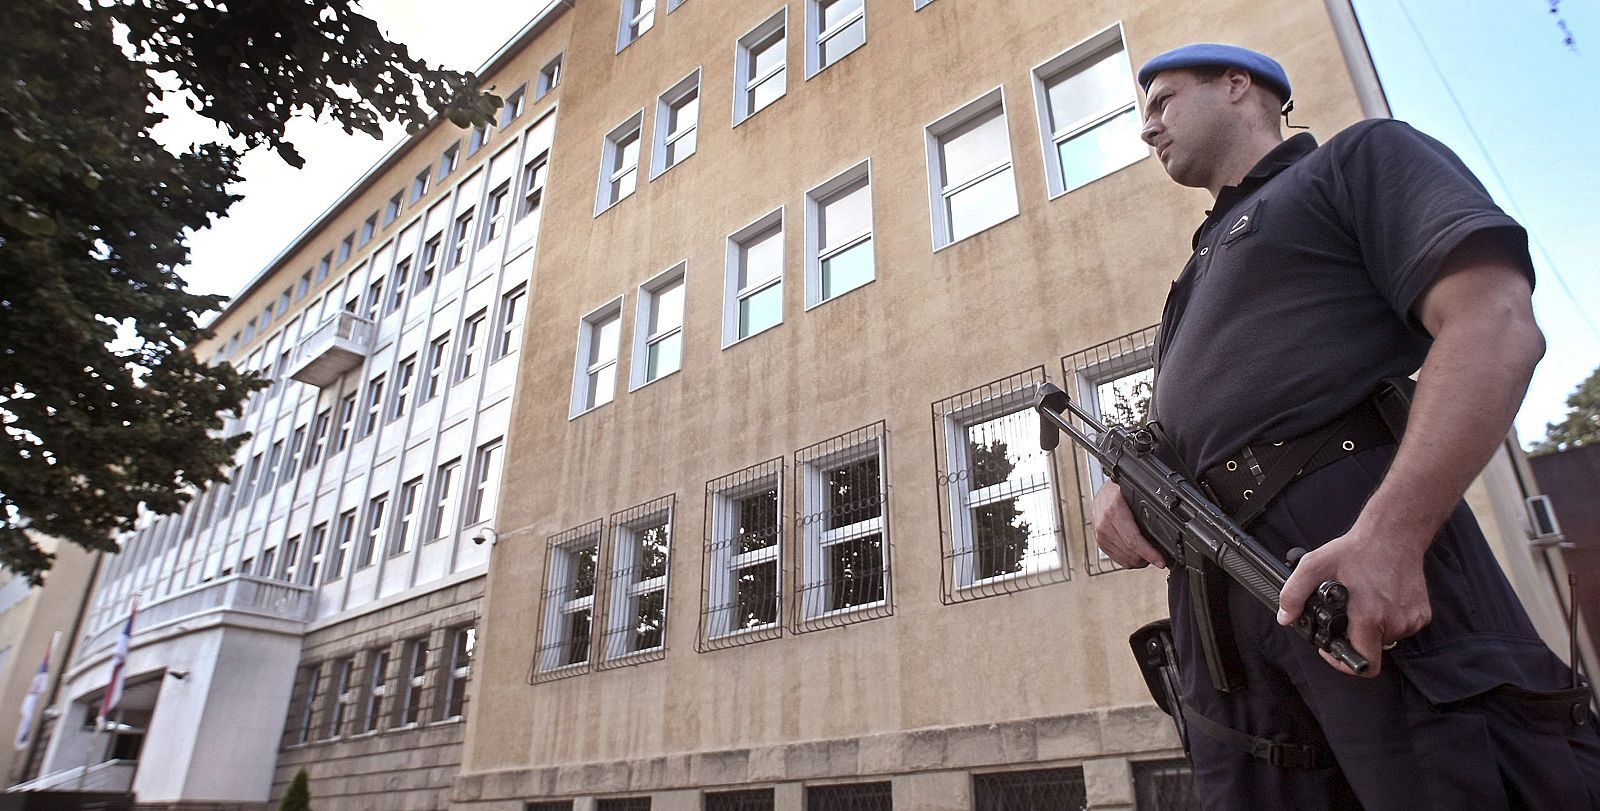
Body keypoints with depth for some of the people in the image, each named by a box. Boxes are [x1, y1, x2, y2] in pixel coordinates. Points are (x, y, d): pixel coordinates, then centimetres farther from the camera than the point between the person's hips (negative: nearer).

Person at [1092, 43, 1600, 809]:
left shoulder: (1361, 156, 11)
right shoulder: (1201, 265, 32)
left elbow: (1497, 324, -7)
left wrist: (1391, 533, -22)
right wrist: (1119, 486, 5)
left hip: (1357, 546, -6)